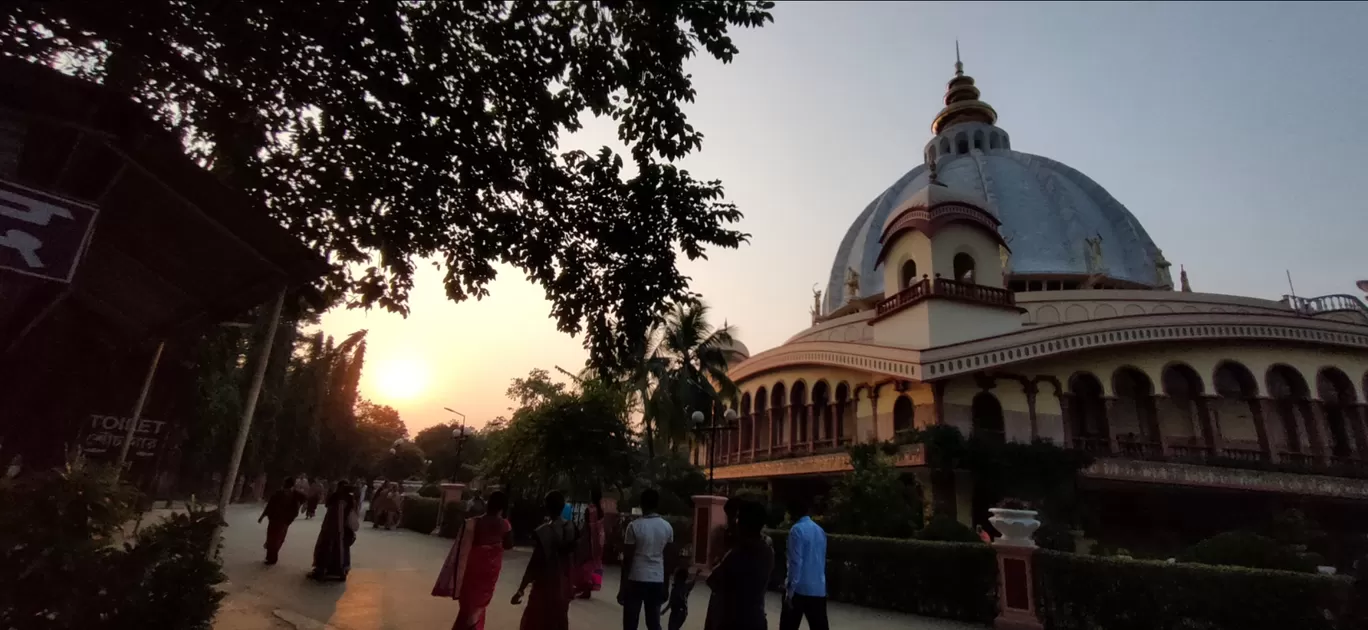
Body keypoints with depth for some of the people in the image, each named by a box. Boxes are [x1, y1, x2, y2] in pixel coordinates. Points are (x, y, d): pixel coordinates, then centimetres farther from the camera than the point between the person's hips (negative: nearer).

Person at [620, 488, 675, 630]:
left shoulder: (634, 526, -8)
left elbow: (627, 559, -8)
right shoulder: (667, 527, 3)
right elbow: (669, 559, 7)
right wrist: (665, 586, 17)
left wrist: (622, 586, 0)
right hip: (657, 580, 3)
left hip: (636, 580, -3)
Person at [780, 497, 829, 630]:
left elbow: (796, 562, -17)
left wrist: (790, 589, -14)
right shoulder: (820, 530, 11)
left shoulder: (797, 530, -11)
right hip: (819, 589, 6)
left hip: (799, 588, -6)